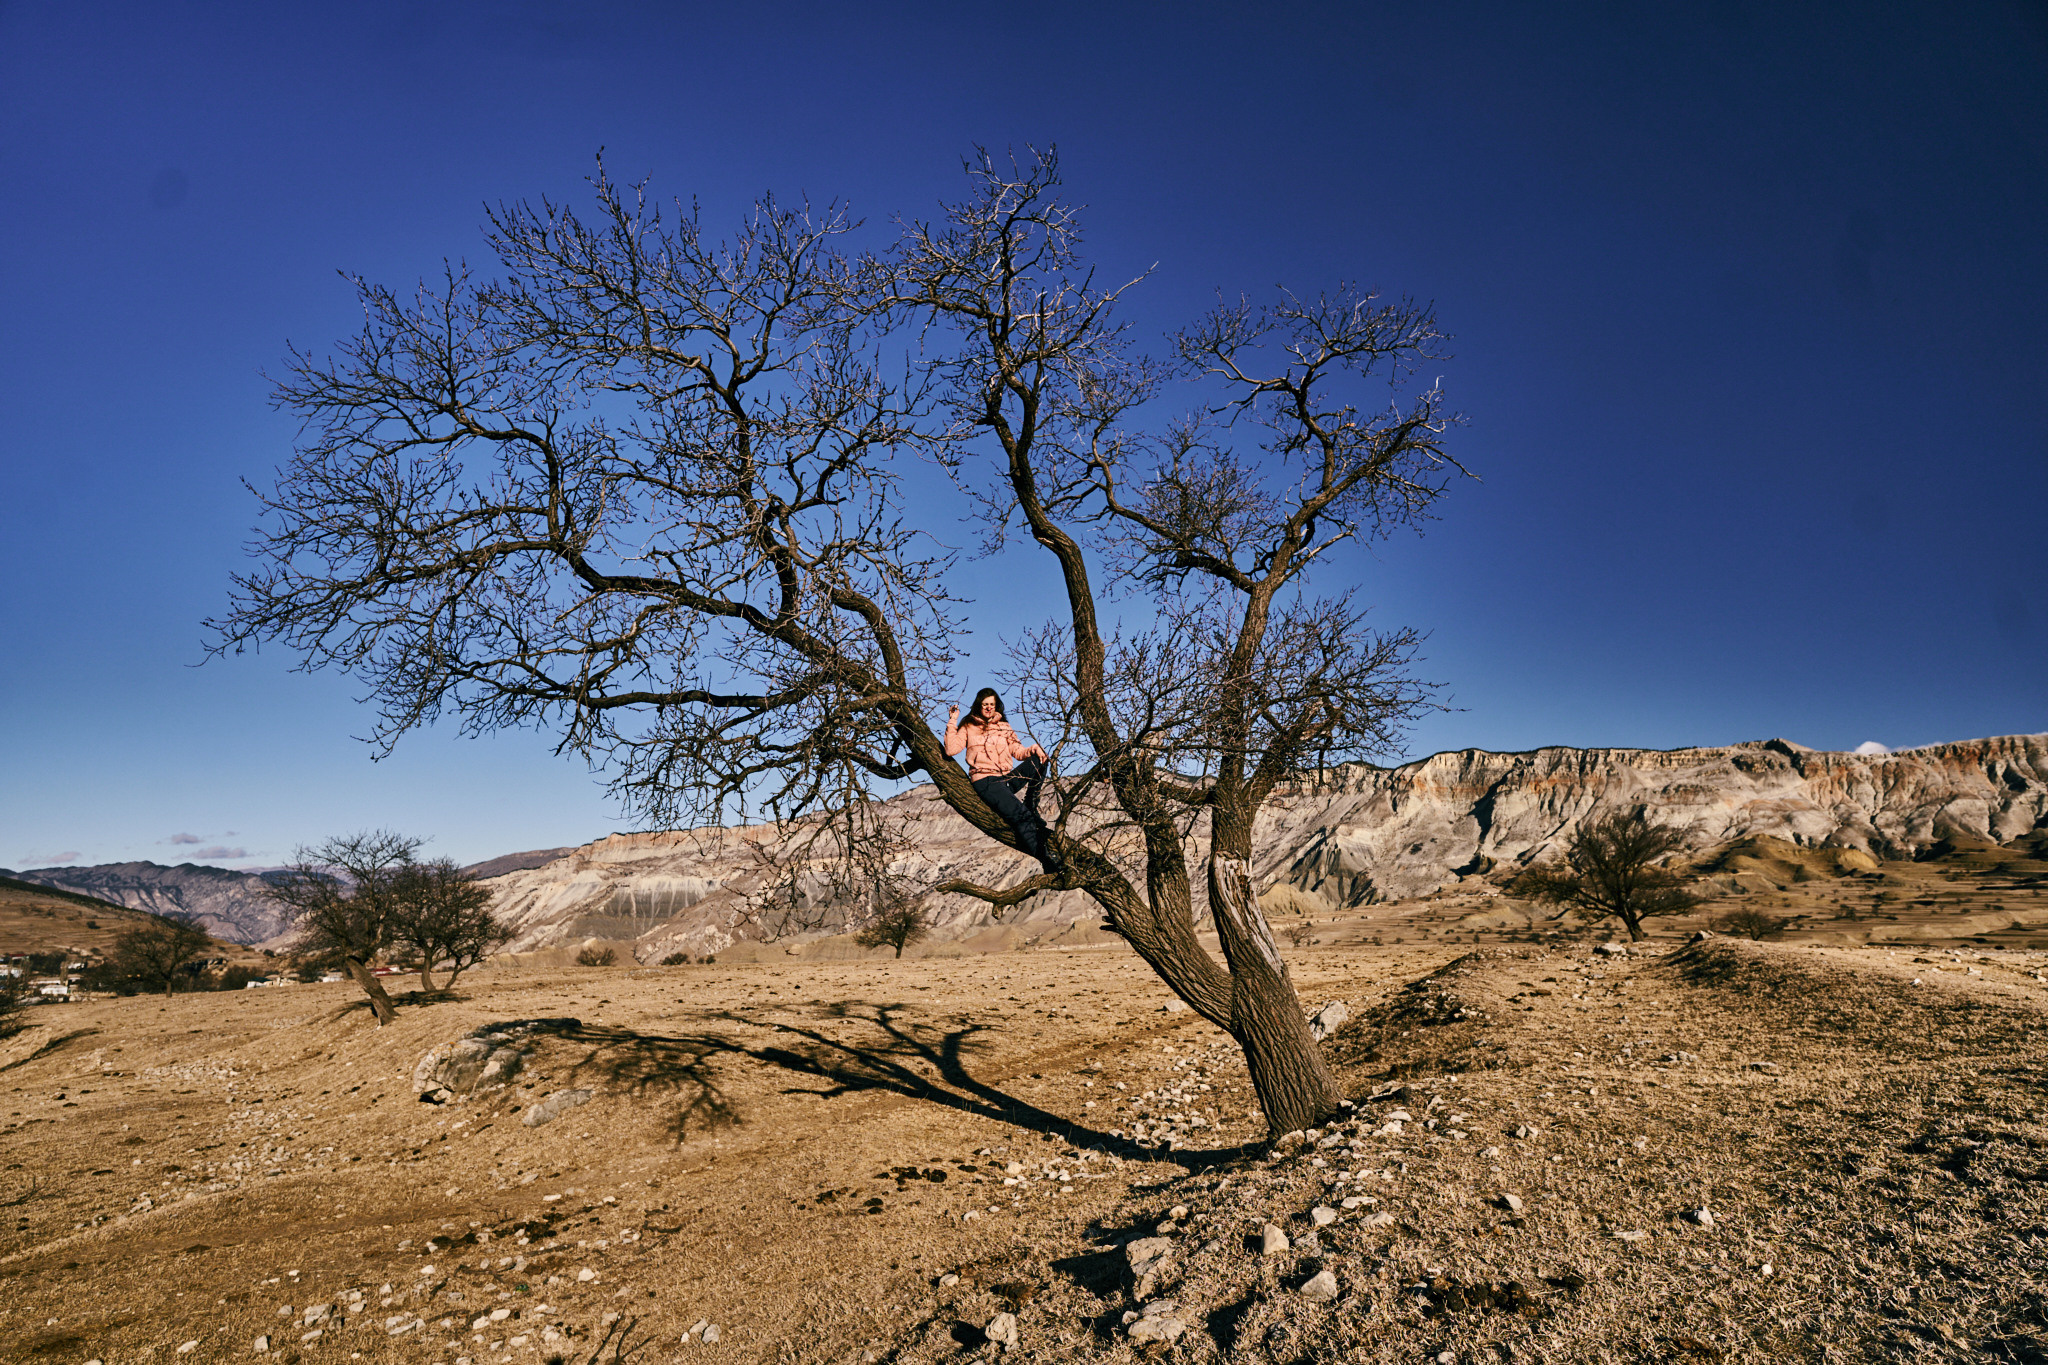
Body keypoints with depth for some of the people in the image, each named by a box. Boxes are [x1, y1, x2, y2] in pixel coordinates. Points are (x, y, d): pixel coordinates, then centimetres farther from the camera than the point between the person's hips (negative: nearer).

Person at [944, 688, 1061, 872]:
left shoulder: (1003, 726, 22)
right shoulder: (968, 727, 10)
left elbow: (1017, 750, 12)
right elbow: (951, 750, -3)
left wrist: (1032, 750, -9)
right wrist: (952, 722, -7)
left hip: (1007, 779, 5)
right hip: (985, 781, -5)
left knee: (1040, 758, -19)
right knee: (1021, 814, -29)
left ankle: (1031, 807, -19)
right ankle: (1047, 859, -35)